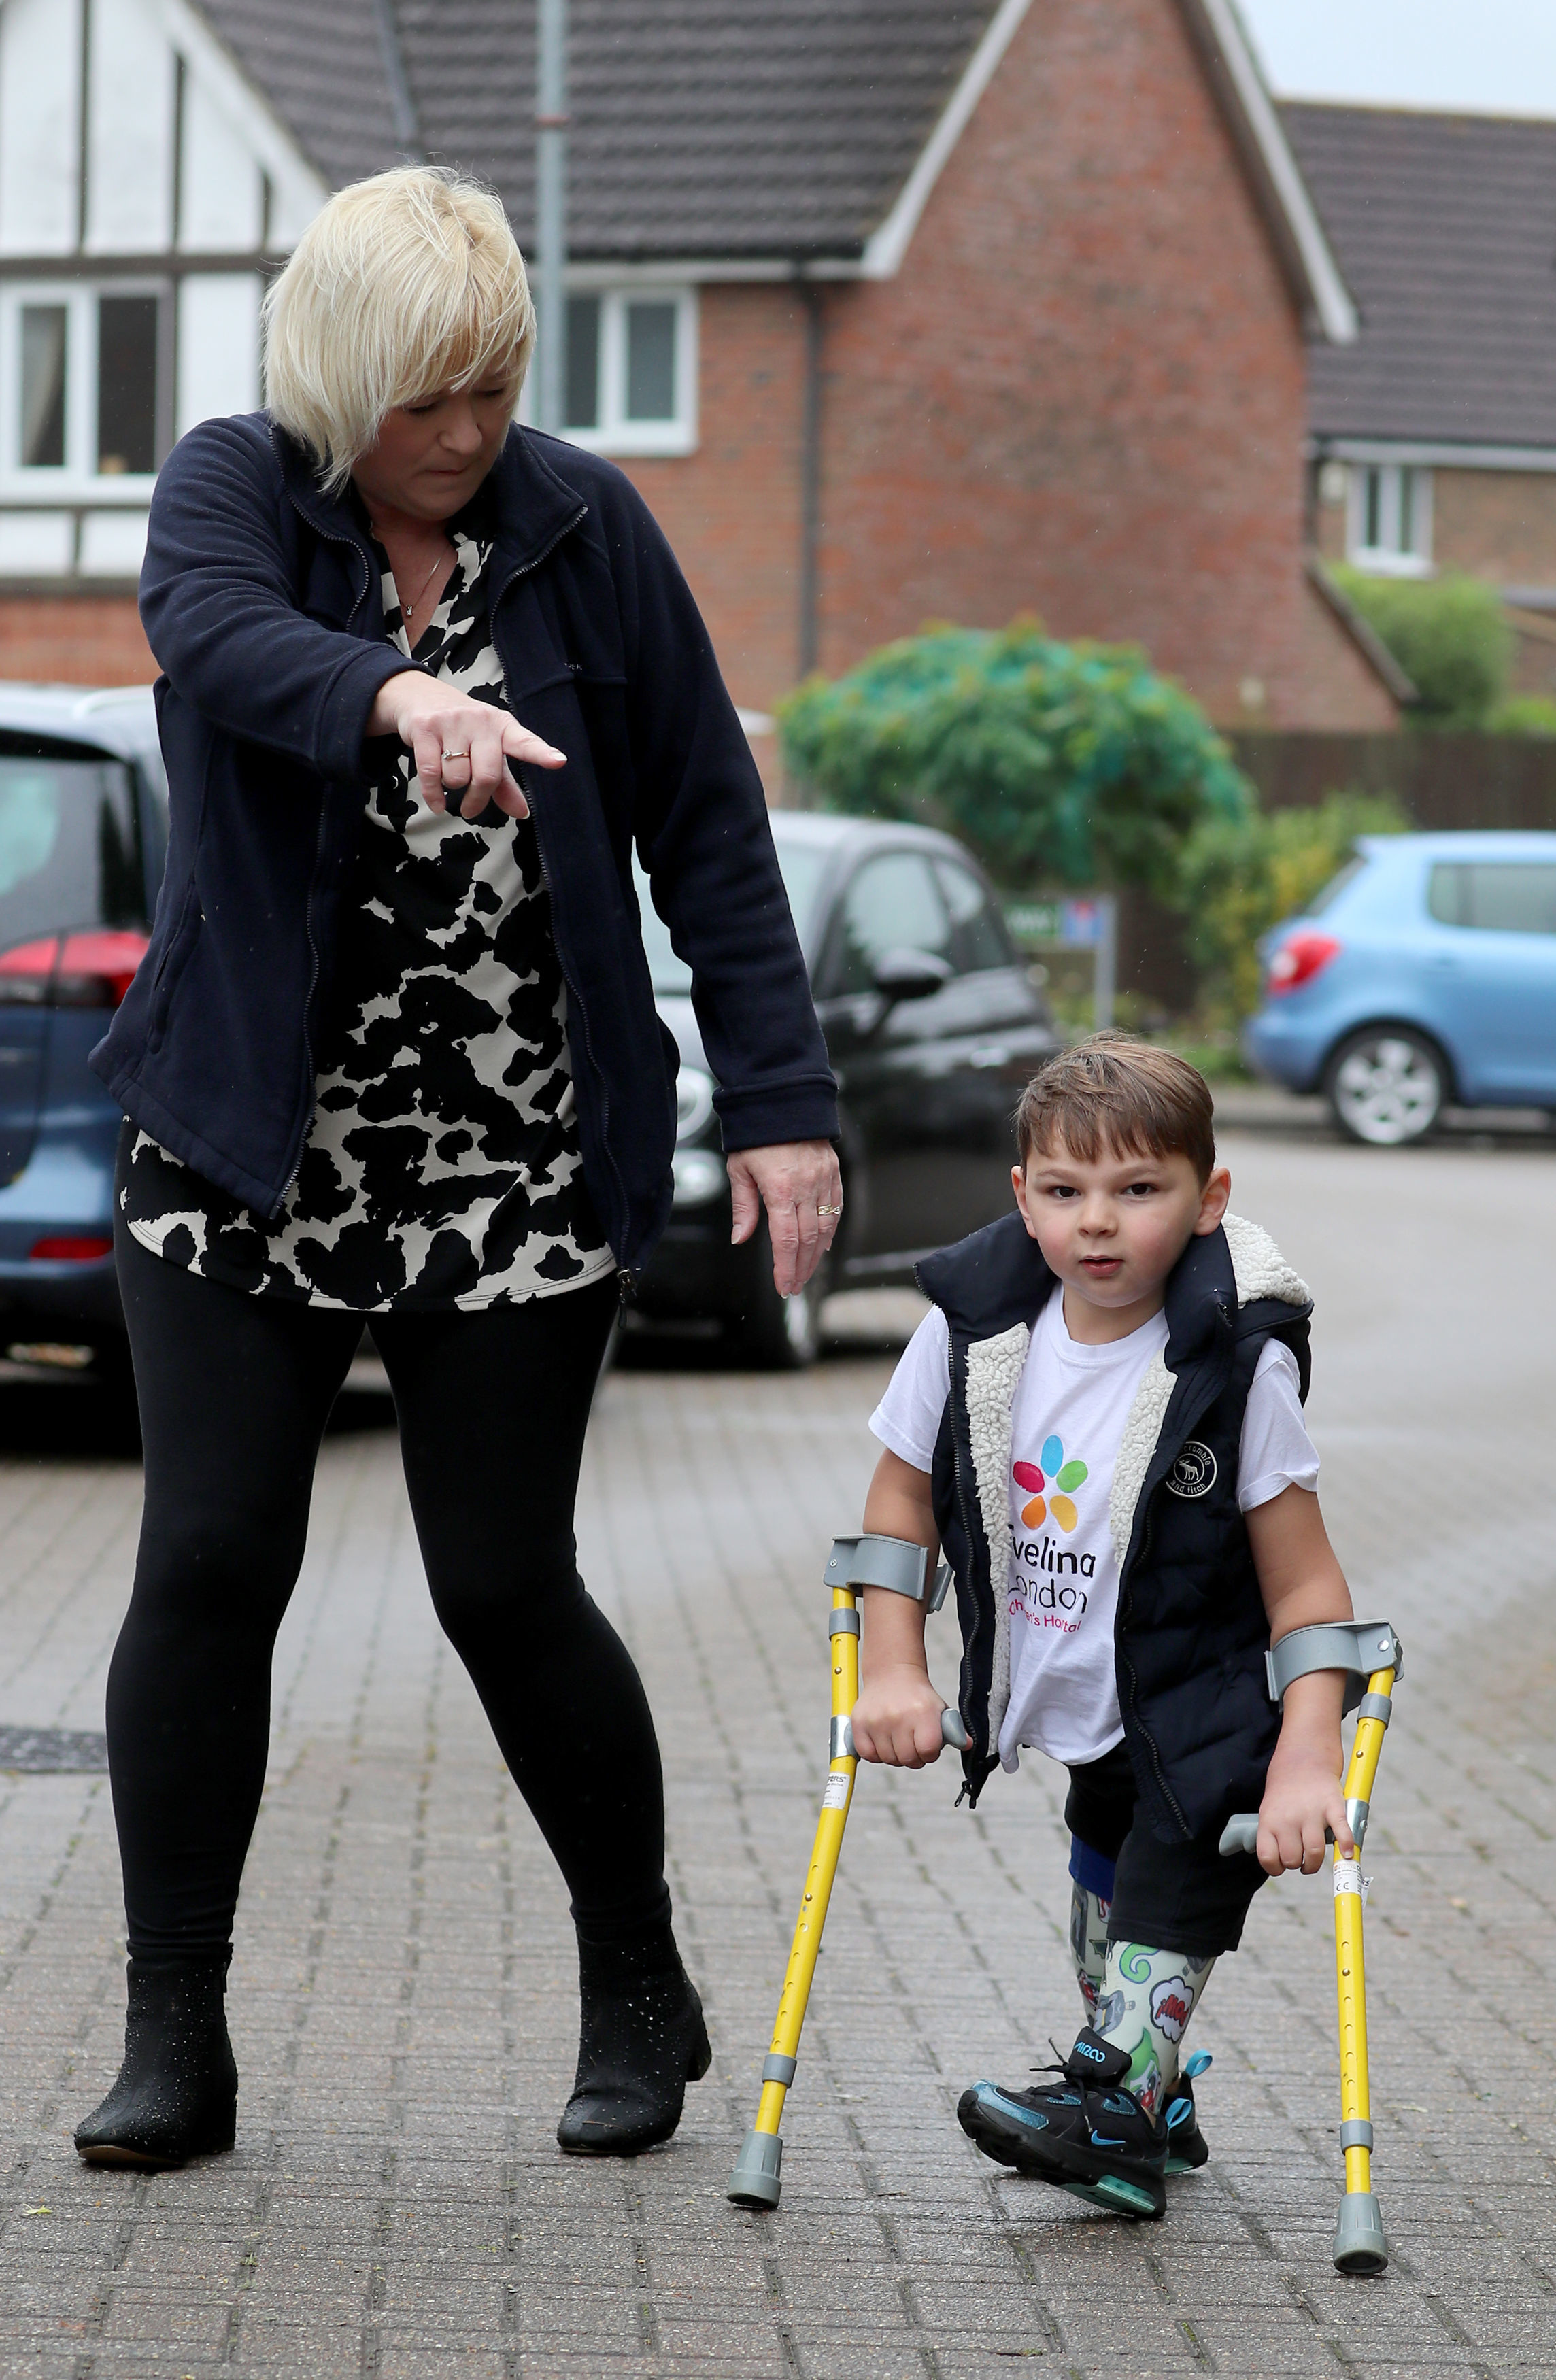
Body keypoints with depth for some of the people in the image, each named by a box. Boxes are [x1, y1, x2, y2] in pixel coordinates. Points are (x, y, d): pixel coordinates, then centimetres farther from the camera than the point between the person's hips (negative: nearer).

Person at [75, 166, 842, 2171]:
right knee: (209, 1561, -7)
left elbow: (706, 821, 2)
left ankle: (638, 1990, 21)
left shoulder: (581, 525, 1)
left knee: (504, 1585, 0)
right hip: (246, 1147, 0)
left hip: (521, 1161, 0)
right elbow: (220, 636, -27)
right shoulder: (232, 487, -3)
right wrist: (397, 693, -48)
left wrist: (779, 1097, -5)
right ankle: (174, 2039, 4)